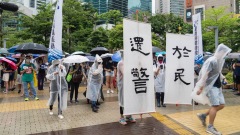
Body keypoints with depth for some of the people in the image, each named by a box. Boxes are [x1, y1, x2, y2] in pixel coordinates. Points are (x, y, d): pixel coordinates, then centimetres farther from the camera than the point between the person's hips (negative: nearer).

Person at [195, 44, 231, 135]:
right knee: (215, 105, -9)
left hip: (217, 86, 10)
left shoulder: (219, 61, 11)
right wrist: (200, 88, -22)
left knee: (221, 105, 9)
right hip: (210, 86, -9)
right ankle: (210, 127, 2)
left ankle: (203, 115, 21)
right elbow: (204, 75, -21)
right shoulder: (211, 61, -17)